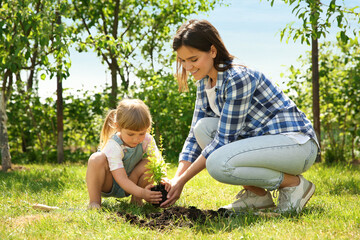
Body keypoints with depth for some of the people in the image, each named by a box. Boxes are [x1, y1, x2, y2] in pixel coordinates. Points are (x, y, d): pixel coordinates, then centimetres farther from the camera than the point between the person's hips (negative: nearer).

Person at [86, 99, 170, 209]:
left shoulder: (147, 139, -15)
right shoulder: (113, 146, -31)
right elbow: (121, 179, -36)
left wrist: (163, 179, -43)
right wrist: (141, 192, -51)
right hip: (108, 185, -4)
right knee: (97, 159, -34)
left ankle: (136, 199, -6)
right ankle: (94, 201, -22)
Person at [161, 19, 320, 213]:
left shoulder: (238, 79, -22)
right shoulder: (205, 81, 4)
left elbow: (223, 140, -22)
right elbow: (195, 134, 5)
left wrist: (182, 181, -20)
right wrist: (176, 179, -9)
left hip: (298, 144, -9)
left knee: (218, 163, -28)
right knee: (203, 126, -9)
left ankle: (294, 183, -7)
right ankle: (256, 194, 0)